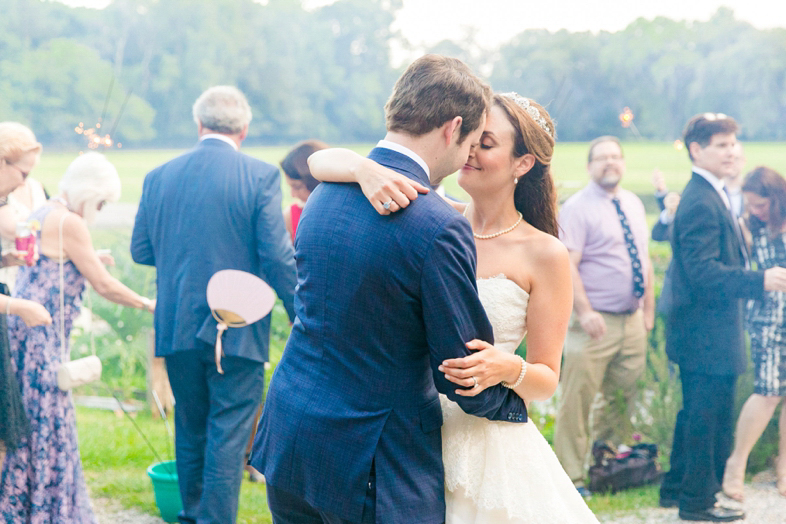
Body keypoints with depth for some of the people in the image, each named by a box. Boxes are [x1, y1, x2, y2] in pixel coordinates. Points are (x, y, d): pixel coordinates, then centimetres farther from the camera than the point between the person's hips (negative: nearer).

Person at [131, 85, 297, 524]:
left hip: (177, 327, 4)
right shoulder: (260, 176, -11)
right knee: (229, 434, 3)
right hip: (238, 331, -4)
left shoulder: (159, 176, 2)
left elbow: (141, 250, 9)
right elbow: (278, 257, -13)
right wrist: (300, 317, -3)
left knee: (191, 430, 19)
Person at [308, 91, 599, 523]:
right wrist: (364, 169, -27)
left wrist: (508, 369, -25)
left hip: (486, 447, -2)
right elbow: (320, 162, -6)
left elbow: (546, 380, -3)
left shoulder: (545, 255, -7)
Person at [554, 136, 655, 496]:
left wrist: (649, 309, 16)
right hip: (596, 322, -7)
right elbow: (566, 264, -15)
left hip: (632, 320, 7)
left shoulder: (634, 205, 15)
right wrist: (584, 312, -22)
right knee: (577, 401, -6)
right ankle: (571, 476, 4)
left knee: (623, 398, 12)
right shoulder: (577, 208, -7)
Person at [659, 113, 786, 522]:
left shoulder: (710, 196, 13)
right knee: (710, 419, 0)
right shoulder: (701, 202, -21)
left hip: (701, 332, 11)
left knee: (696, 414, 20)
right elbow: (702, 271, -27)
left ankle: (677, 488, 31)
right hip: (708, 333, -11)